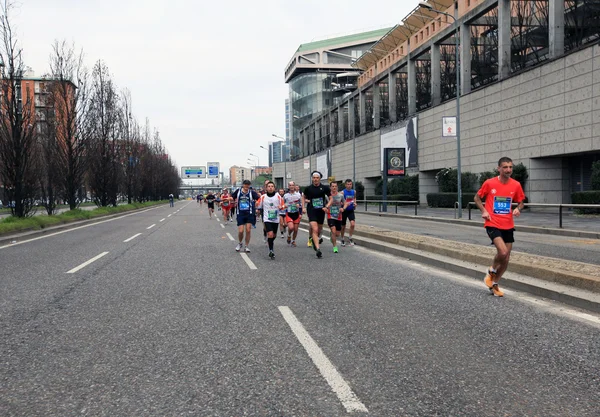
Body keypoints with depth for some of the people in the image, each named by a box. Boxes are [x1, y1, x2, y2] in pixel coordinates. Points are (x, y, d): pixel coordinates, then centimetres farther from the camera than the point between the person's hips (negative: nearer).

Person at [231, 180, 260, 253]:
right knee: (240, 231, -3)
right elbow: (231, 198, 14)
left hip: (249, 214, -1)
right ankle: (240, 244, 25)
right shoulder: (238, 191, 0)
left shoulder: (252, 192, -4)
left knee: (248, 230, -1)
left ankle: (246, 247, 14)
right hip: (240, 214, 1)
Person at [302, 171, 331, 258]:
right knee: (314, 229, -15)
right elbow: (304, 197, 17)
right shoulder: (308, 188, -1)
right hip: (311, 211, -2)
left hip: (321, 211, 2)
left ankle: (317, 238, 50)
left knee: (319, 229, 17)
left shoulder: (325, 188, -2)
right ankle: (318, 249, -17)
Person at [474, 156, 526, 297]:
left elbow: (521, 202, 13)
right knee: (503, 252, -22)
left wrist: (518, 209, -9)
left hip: (508, 226, 4)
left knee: (506, 259, 9)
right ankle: (491, 272, 9)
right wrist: (483, 210, -9)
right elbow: (477, 197, 6)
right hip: (493, 224, -4)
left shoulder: (516, 185, -1)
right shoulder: (489, 183, -8)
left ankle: (494, 284, 29)